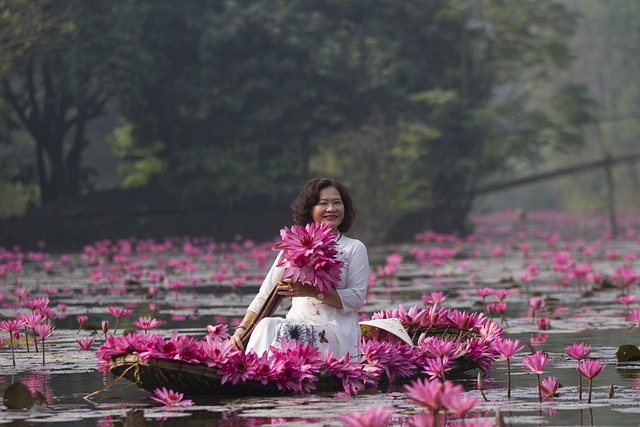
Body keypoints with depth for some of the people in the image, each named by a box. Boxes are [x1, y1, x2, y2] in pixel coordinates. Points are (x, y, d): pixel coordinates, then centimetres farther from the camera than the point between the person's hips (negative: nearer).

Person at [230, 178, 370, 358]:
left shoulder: (355, 248, 10)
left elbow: (356, 298, -2)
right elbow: (265, 295, 15)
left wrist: (313, 292, -15)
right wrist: (242, 328, -2)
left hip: (337, 331, -3)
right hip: (297, 324, 3)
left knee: (286, 332, -33)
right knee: (267, 326, -31)